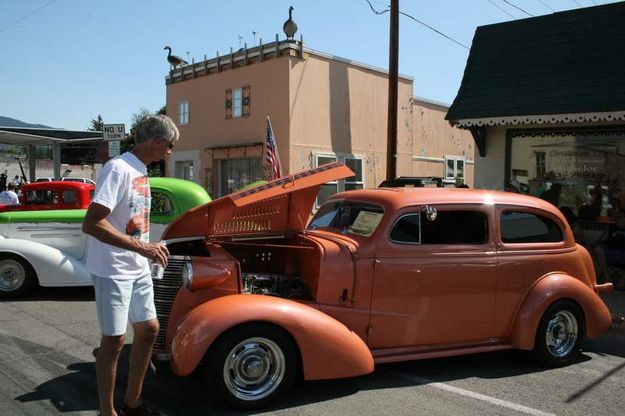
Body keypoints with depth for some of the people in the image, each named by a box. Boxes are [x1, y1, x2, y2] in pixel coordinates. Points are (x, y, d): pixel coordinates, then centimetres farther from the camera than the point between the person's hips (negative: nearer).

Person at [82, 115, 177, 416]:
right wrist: (142, 247, -27)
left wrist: (151, 248, 12)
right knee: (114, 339, 1)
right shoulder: (118, 169, -19)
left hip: (138, 269, 9)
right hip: (113, 270, -9)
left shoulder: (140, 170, 8)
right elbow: (91, 224, -26)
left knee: (148, 329, 14)